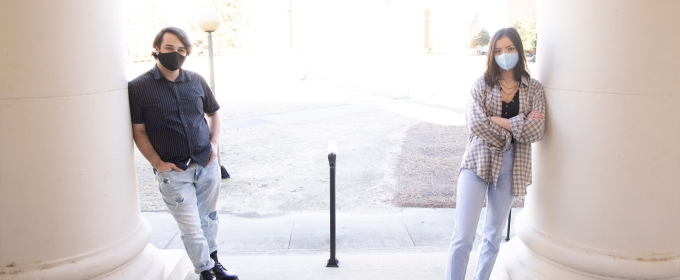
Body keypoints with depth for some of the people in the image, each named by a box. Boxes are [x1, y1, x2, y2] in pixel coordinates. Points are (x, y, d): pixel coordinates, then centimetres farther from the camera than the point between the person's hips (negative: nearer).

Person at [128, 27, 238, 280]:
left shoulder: (196, 81, 4)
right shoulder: (139, 87, -6)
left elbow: (213, 112, 17)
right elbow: (138, 131, -5)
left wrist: (214, 143, 4)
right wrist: (157, 162, -13)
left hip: (207, 164, 4)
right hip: (173, 171, -3)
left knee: (209, 218, 17)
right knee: (191, 227, 0)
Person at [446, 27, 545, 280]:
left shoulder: (534, 89, 5)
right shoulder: (482, 84, 1)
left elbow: (537, 130, -8)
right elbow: (475, 124, -14)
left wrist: (498, 121, -12)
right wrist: (520, 124, -9)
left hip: (510, 168, 3)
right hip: (477, 163, -2)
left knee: (494, 236, 14)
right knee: (462, 237, -7)